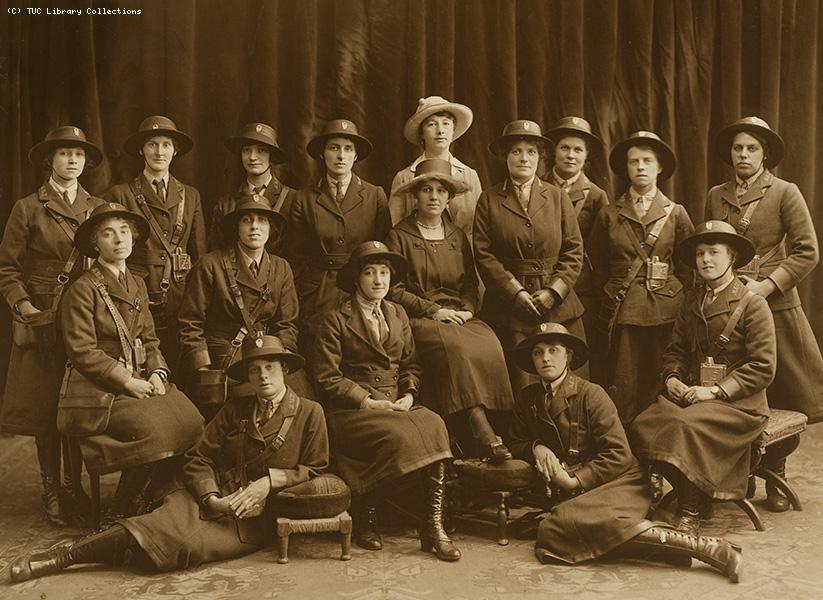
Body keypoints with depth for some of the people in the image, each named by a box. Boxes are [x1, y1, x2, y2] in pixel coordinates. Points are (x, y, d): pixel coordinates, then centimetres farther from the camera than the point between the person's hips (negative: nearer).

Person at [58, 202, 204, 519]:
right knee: (155, 429, -28)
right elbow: (83, 352, -11)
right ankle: (121, 512, -7)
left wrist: (157, 372, -3)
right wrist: (128, 381, -16)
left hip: (141, 379, 7)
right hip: (97, 390, -6)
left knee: (191, 422, -18)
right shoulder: (82, 289, -6)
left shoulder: (137, 285, 16)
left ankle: (147, 498, 0)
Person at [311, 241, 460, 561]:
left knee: (435, 426, -28)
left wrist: (409, 394, -1)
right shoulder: (335, 319, 2)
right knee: (399, 436, -33)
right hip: (351, 411, -4)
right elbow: (328, 378, -4)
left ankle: (433, 526, -26)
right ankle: (364, 518, -12)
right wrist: (368, 402, -13)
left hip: (398, 405, 4)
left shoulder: (398, 314, 19)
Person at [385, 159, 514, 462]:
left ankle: (483, 434, -28)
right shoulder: (399, 236, 5)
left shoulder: (457, 236, 19)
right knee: (455, 347, -34)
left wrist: (467, 310, -1)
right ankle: (484, 433, -35)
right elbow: (394, 290, -1)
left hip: (460, 317, 4)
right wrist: (434, 311, -11)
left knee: (489, 345, -28)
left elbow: (471, 283, 20)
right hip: (419, 320, -4)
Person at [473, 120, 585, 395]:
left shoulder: (558, 197, 10)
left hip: (558, 305, 2)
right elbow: (484, 254, 0)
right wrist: (516, 292, -10)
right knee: (521, 389, -2)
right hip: (509, 306, -1)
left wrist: (553, 291, -7)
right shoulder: (489, 200, 6)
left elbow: (574, 251, 6)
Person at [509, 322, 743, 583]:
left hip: (618, 482, -4)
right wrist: (536, 448, -1)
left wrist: (576, 481, -12)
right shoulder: (527, 399, 11)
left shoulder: (591, 394, -4)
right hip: (569, 494, 4)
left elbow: (619, 456, -7)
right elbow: (515, 443, 21)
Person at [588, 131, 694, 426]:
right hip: (622, 311, 0)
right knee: (623, 388, -2)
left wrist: (673, 297, 5)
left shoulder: (676, 213, 8)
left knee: (661, 387, 2)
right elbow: (598, 268, 14)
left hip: (665, 311, 0)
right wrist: (611, 295, 10)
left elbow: (688, 265, 11)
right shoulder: (609, 215, 8)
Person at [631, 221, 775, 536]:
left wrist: (716, 391, -17)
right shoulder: (691, 303, 16)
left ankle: (690, 514, -18)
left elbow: (763, 368, -9)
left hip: (737, 402, -5)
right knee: (643, 425, -24)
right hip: (691, 393, 5)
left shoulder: (753, 304, -3)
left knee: (684, 425, -33)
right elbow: (675, 350, 21)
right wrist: (672, 378, -1)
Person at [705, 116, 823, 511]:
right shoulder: (715, 196, 10)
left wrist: (767, 285, -14)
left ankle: (774, 473, 21)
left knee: (781, 400, 4)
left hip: (774, 307, -2)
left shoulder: (785, 193, -1)